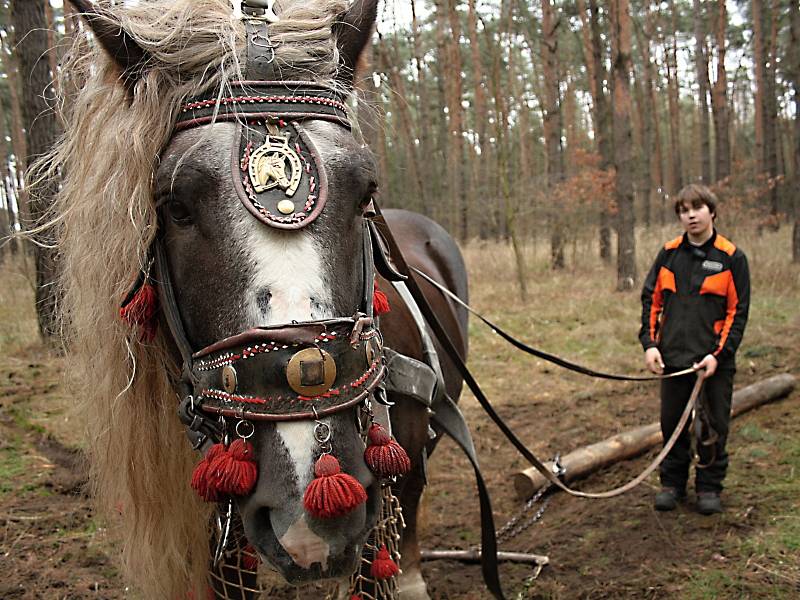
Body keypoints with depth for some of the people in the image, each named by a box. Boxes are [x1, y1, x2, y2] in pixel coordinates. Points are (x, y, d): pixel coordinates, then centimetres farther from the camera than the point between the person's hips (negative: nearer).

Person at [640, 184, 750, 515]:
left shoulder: (731, 257, -3)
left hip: (714, 360, -2)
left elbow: (738, 312, -3)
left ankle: (709, 487, 22)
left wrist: (719, 354, -12)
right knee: (672, 423, 11)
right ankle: (672, 482, 25)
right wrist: (650, 343, -2)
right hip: (673, 357, 3)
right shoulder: (669, 253, 5)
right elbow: (651, 300, 9)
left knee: (713, 426, 6)